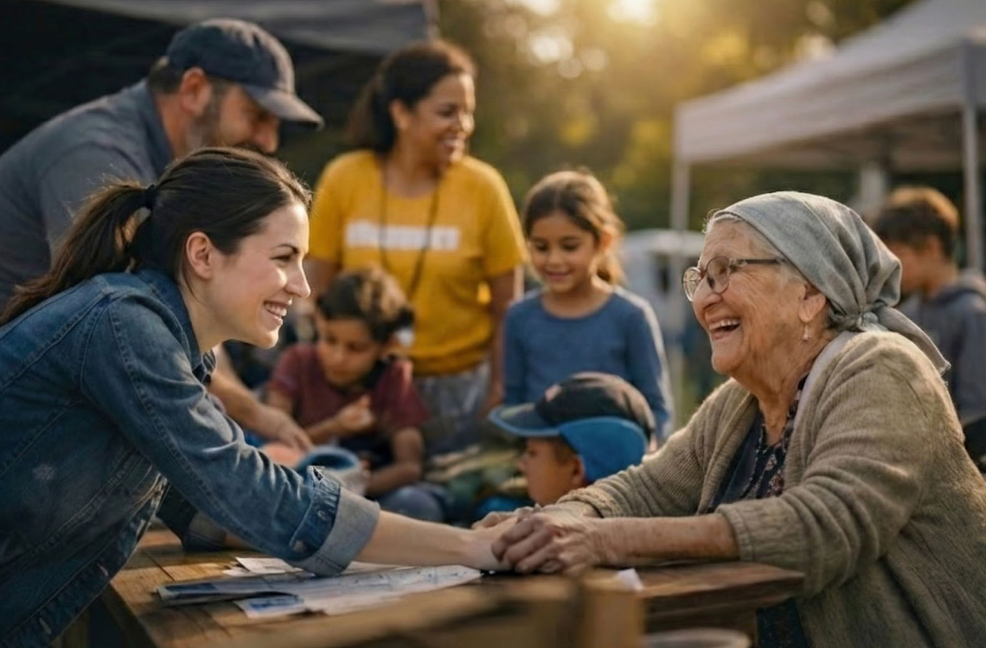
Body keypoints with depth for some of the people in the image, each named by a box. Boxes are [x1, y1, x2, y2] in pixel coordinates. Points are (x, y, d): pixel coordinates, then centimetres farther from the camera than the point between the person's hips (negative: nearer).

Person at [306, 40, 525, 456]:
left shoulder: (483, 187, -7)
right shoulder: (343, 179, -5)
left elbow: (506, 305, -3)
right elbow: (317, 291, 2)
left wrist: (498, 393, -7)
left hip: (459, 386, -1)